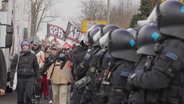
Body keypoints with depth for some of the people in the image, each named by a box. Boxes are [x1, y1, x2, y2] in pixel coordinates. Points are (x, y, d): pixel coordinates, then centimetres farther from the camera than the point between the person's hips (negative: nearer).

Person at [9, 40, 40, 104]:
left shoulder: (33, 56, 9)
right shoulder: (17, 56, 6)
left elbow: (36, 68, 14)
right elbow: (13, 68, 4)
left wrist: (38, 79, 12)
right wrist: (11, 79, -4)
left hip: (30, 78, -1)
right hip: (20, 79, 1)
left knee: (28, 95, -15)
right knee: (20, 97, 5)